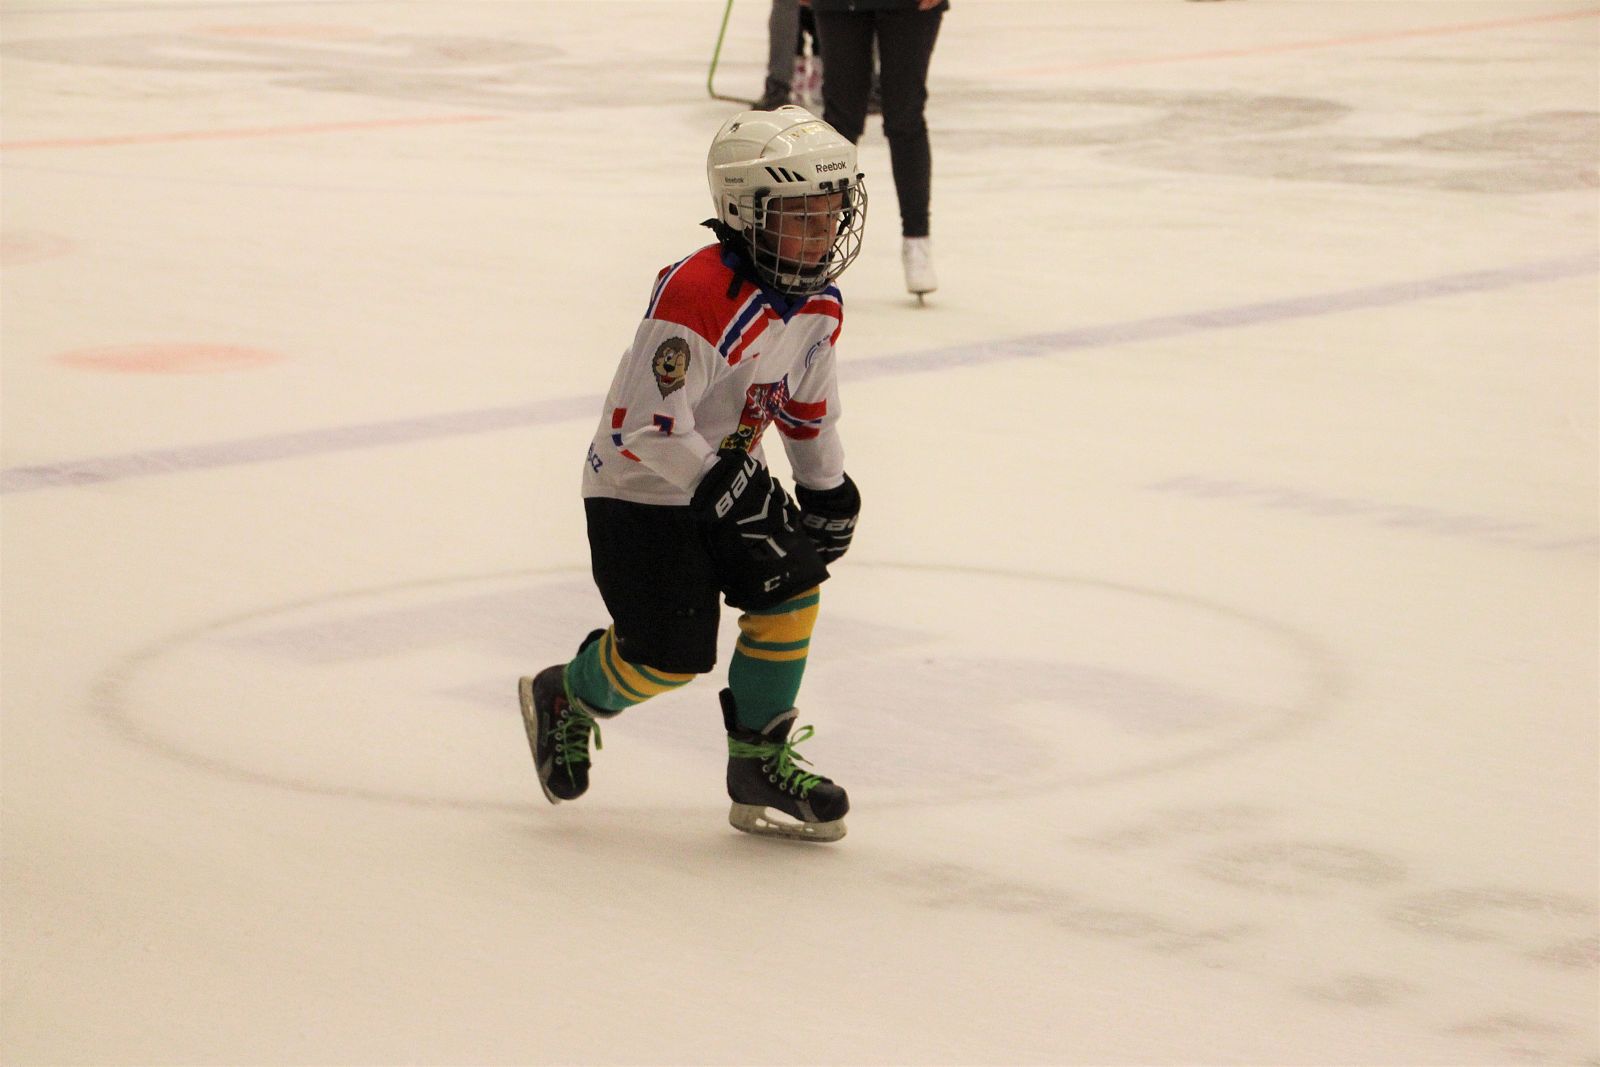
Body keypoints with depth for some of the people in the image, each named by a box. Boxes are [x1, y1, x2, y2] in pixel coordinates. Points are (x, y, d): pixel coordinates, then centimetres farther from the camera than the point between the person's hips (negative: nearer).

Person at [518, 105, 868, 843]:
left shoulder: (818, 304, -1)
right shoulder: (698, 298, -30)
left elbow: (808, 402, 16)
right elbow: (645, 425, -31)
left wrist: (828, 488, 15)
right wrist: (728, 491, -34)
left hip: (727, 474, 8)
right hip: (640, 487, -8)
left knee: (791, 588, -7)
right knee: (671, 654, -10)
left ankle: (760, 762, 6)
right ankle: (564, 700, 22)